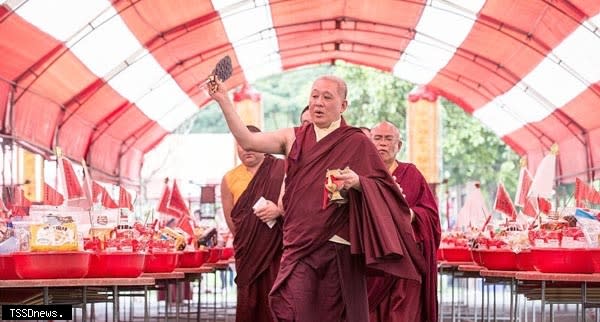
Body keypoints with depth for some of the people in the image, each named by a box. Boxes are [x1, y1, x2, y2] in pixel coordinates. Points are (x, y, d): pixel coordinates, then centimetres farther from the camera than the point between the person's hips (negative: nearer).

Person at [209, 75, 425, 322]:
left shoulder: (357, 142, 3)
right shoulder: (294, 138, 10)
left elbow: (383, 187, 2)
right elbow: (248, 141, -1)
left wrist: (358, 182, -18)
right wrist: (223, 100, -8)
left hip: (338, 249, -2)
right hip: (299, 246, 2)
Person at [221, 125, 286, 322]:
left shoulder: (283, 169, 2)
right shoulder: (230, 179, 11)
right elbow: (231, 219, 16)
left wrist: (280, 210, -14)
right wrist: (244, 242, 12)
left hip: (280, 249, -3)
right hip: (249, 254, 3)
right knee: (249, 306, 1)